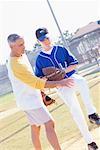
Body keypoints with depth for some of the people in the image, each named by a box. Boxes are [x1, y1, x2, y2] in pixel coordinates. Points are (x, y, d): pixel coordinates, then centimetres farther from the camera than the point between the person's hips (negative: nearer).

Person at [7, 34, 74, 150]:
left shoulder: (22, 55, 5)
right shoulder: (16, 65, -27)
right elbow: (36, 83, -29)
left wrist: (41, 93, 18)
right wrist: (58, 83, -30)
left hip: (29, 100, 10)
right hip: (30, 100, -10)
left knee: (35, 127, 14)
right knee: (49, 124, -9)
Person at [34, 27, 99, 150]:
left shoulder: (61, 49, 5)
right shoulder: (40, 59, 4)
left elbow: (74, 64, 4)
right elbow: (38, 79, 9)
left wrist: (63, 71, -13)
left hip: (71, 78, 0)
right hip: (61, 86, 0)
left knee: (81, 81, -37)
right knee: (75, 109, -13)